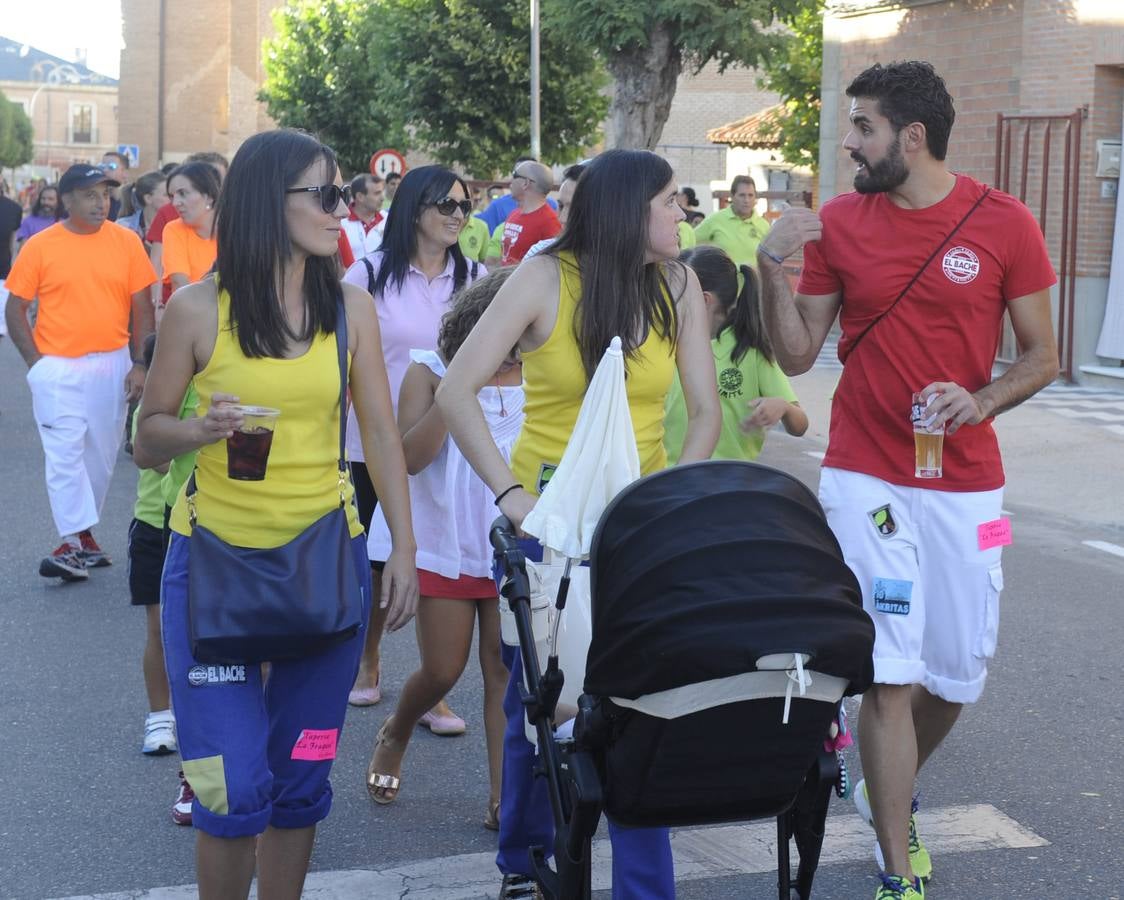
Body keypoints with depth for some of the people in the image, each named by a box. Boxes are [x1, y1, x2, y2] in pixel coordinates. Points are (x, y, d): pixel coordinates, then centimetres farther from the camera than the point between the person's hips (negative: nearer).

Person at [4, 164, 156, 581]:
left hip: (112, 365, 2)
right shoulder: (40, 246, -5)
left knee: (101, 454, 11)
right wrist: (35, 362, -8)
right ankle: (74, 543, -4)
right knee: (64, 455, -6)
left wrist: (139, 364, -3)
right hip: (58, 368, -2)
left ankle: (82, 534, 25)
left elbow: (141, 308, 3)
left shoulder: (126, 242, -1)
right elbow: (15, 308, 0)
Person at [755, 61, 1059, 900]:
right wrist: (775, 273, -13)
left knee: (958, 671, 11)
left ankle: (889, 795, 41)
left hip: (966, 481, 1)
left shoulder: (1005, 223, -4)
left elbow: (1041, 356, 1)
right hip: (867, 477, -1)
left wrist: (980, 401, -17)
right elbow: (798, 354, 3)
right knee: (891, 675, -4)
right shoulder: (840, 223, 0)